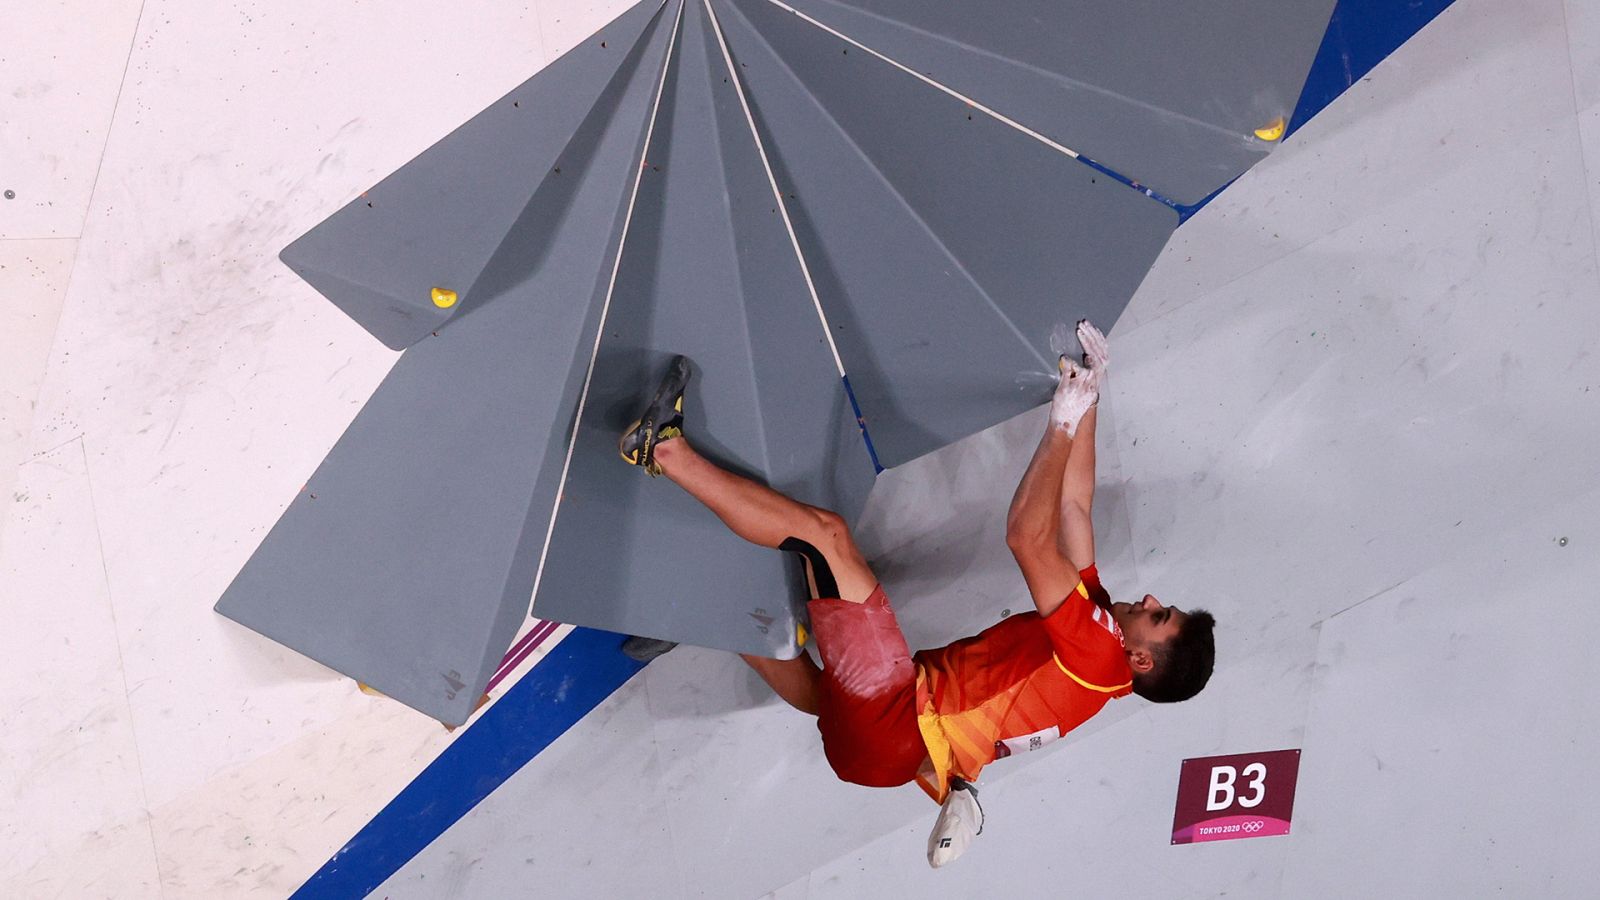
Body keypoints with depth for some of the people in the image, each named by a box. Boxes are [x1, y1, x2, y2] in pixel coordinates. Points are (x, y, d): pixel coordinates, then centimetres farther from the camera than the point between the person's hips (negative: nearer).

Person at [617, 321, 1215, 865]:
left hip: (895, 720, -9)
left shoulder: (1097, 652, -8)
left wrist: (1065, 422, -13)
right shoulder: (1098, 616, 17)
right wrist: (1088, 402, 12)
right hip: (883, 735, 9)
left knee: (824, 530, -13)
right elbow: (1074, 507, 17)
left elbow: (1027, 535, -17)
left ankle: (667, 450, -10)